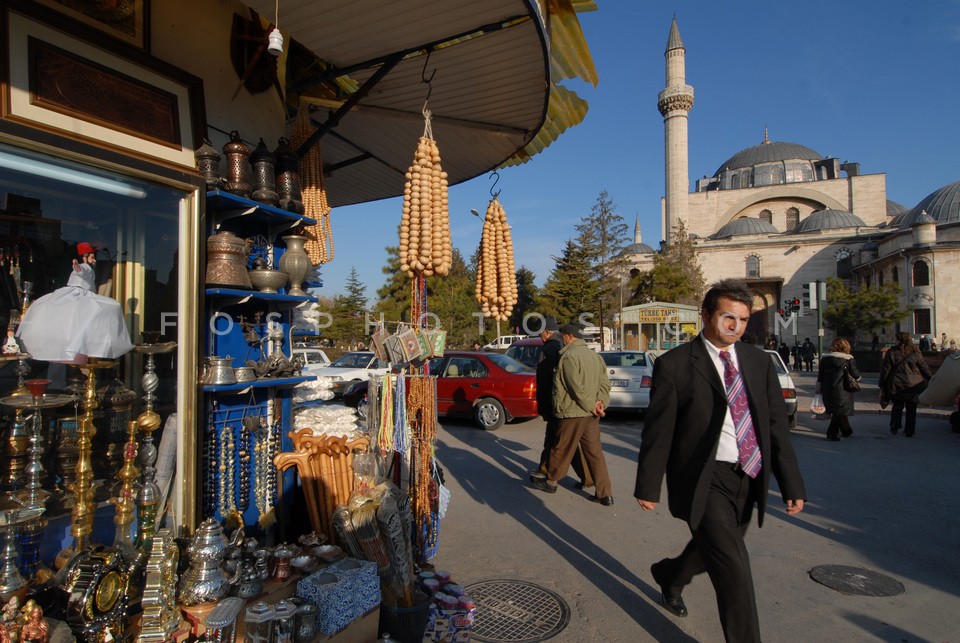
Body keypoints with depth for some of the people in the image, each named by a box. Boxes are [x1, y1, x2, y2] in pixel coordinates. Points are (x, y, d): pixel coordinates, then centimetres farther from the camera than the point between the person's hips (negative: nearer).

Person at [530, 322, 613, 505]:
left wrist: (591, 406, -13)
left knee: (562, 450, 10)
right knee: (595, 453, 9)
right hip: (591, 415, 7)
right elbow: (605, 383, 8)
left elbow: (577, 388, -21)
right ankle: (605, 494, 10)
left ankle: (550, 481, 28)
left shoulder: (569, 356, -15)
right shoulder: (595, 356, 12)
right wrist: (601, 402, -3)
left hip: (572, 413, -7)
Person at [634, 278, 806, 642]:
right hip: (704, 481, -6)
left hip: (747, 480, 6)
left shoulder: (759, 362, 5)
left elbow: (777, 425, 5)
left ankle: (669, 576, 53)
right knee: (734, 571, -7)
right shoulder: (674, 365, -11)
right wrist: (648, 487, -5)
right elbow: (657, 432, -8)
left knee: (711, 552, 22)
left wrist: (792, 485, 1)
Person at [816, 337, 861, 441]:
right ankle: (832, 433, -1)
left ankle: (846, 431, 27)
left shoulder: (825, 358, 6)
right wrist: (858, 378, 22)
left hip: (827, 390, 5)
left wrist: (819, 389, 13)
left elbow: (820, 376, 8)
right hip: (841, 390, -5)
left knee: (840, 411, 17)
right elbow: (856, 375, -1)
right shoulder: (849, 359, -6)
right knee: (840, 411, 3)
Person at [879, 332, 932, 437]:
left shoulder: (891, 353, -3)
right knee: (911, 409, 10)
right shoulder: (915, 353, -1)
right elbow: (925, 369, 4)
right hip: (913, 385, 0)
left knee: (897, 406, 17)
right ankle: (909, 431, 12)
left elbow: (885, 370, -2)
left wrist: (882, 385, 3)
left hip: (896, 385, 0)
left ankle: (894, 426, 6)